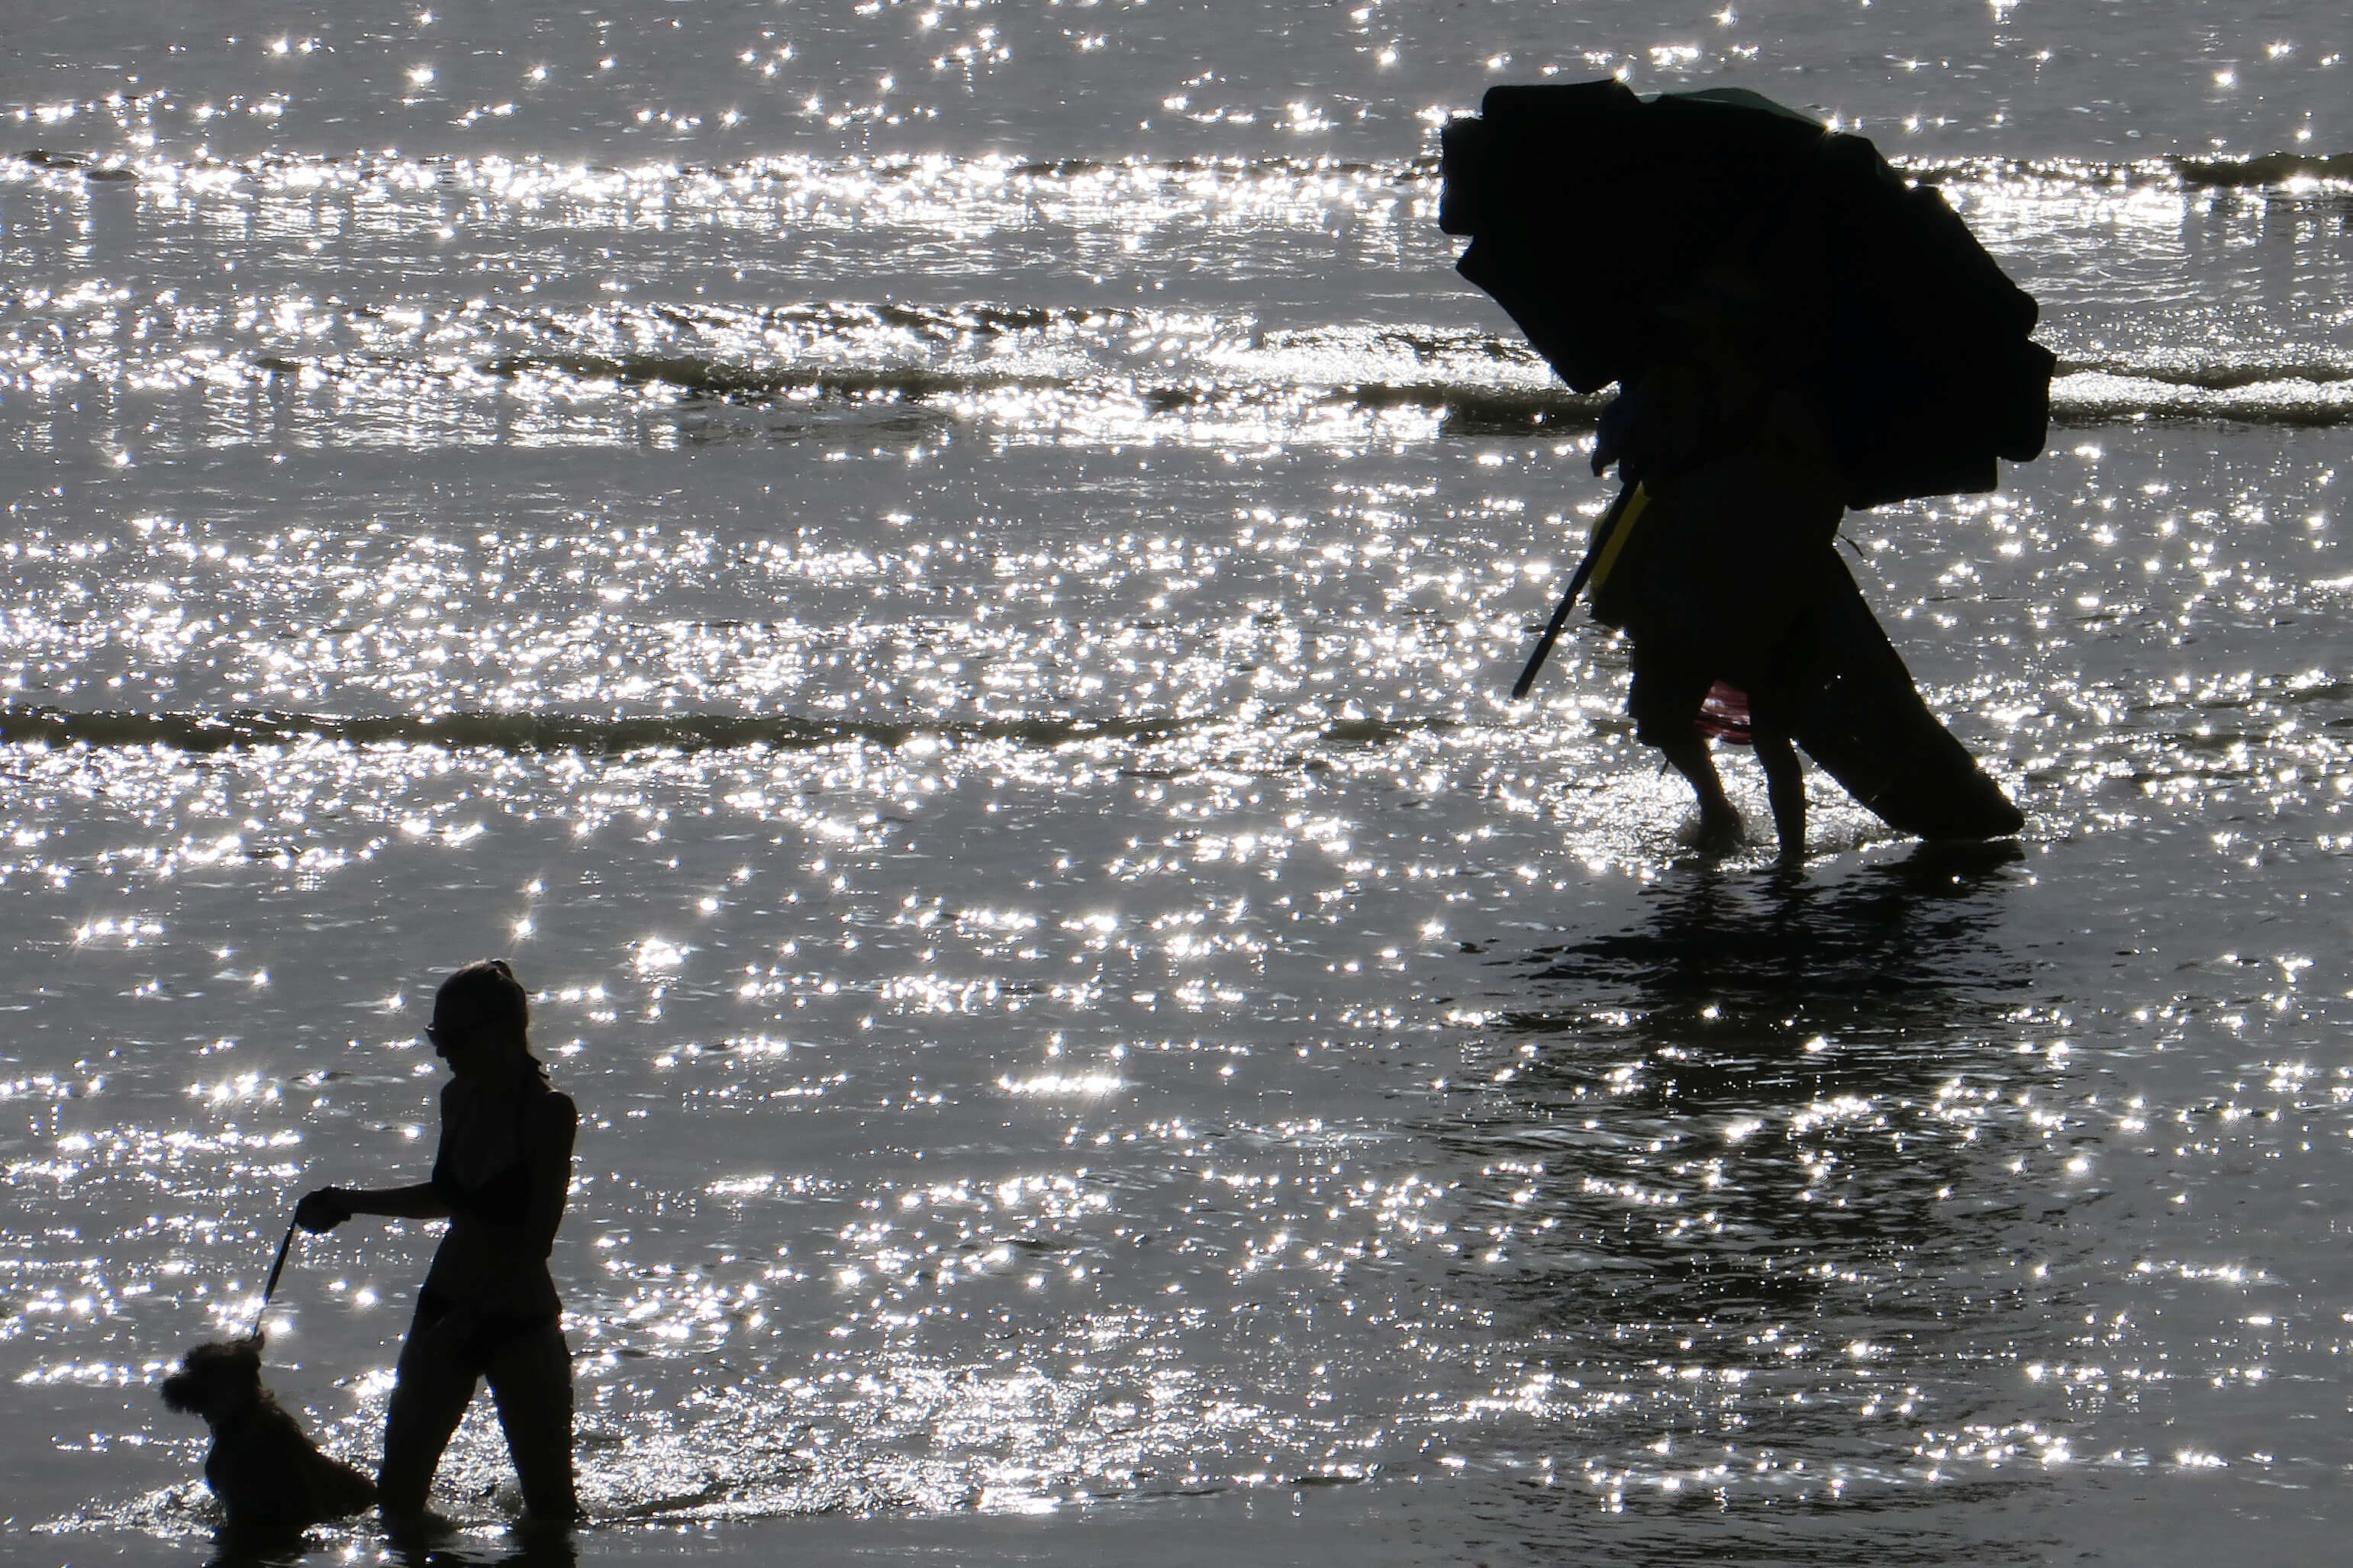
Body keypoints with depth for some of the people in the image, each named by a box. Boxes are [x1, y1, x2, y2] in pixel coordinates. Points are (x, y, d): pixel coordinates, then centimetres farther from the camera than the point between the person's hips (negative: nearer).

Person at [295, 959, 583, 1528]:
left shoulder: (549, 1112, -18)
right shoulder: (459, 1098, 3)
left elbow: (537, 1241, -21)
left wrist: (471, 1317, -26)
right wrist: (349, 1202, 17)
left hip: (519, 1324, -7)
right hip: (445, 1310, 7)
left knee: (550, 1505, 1)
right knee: (397, 1492, 6)